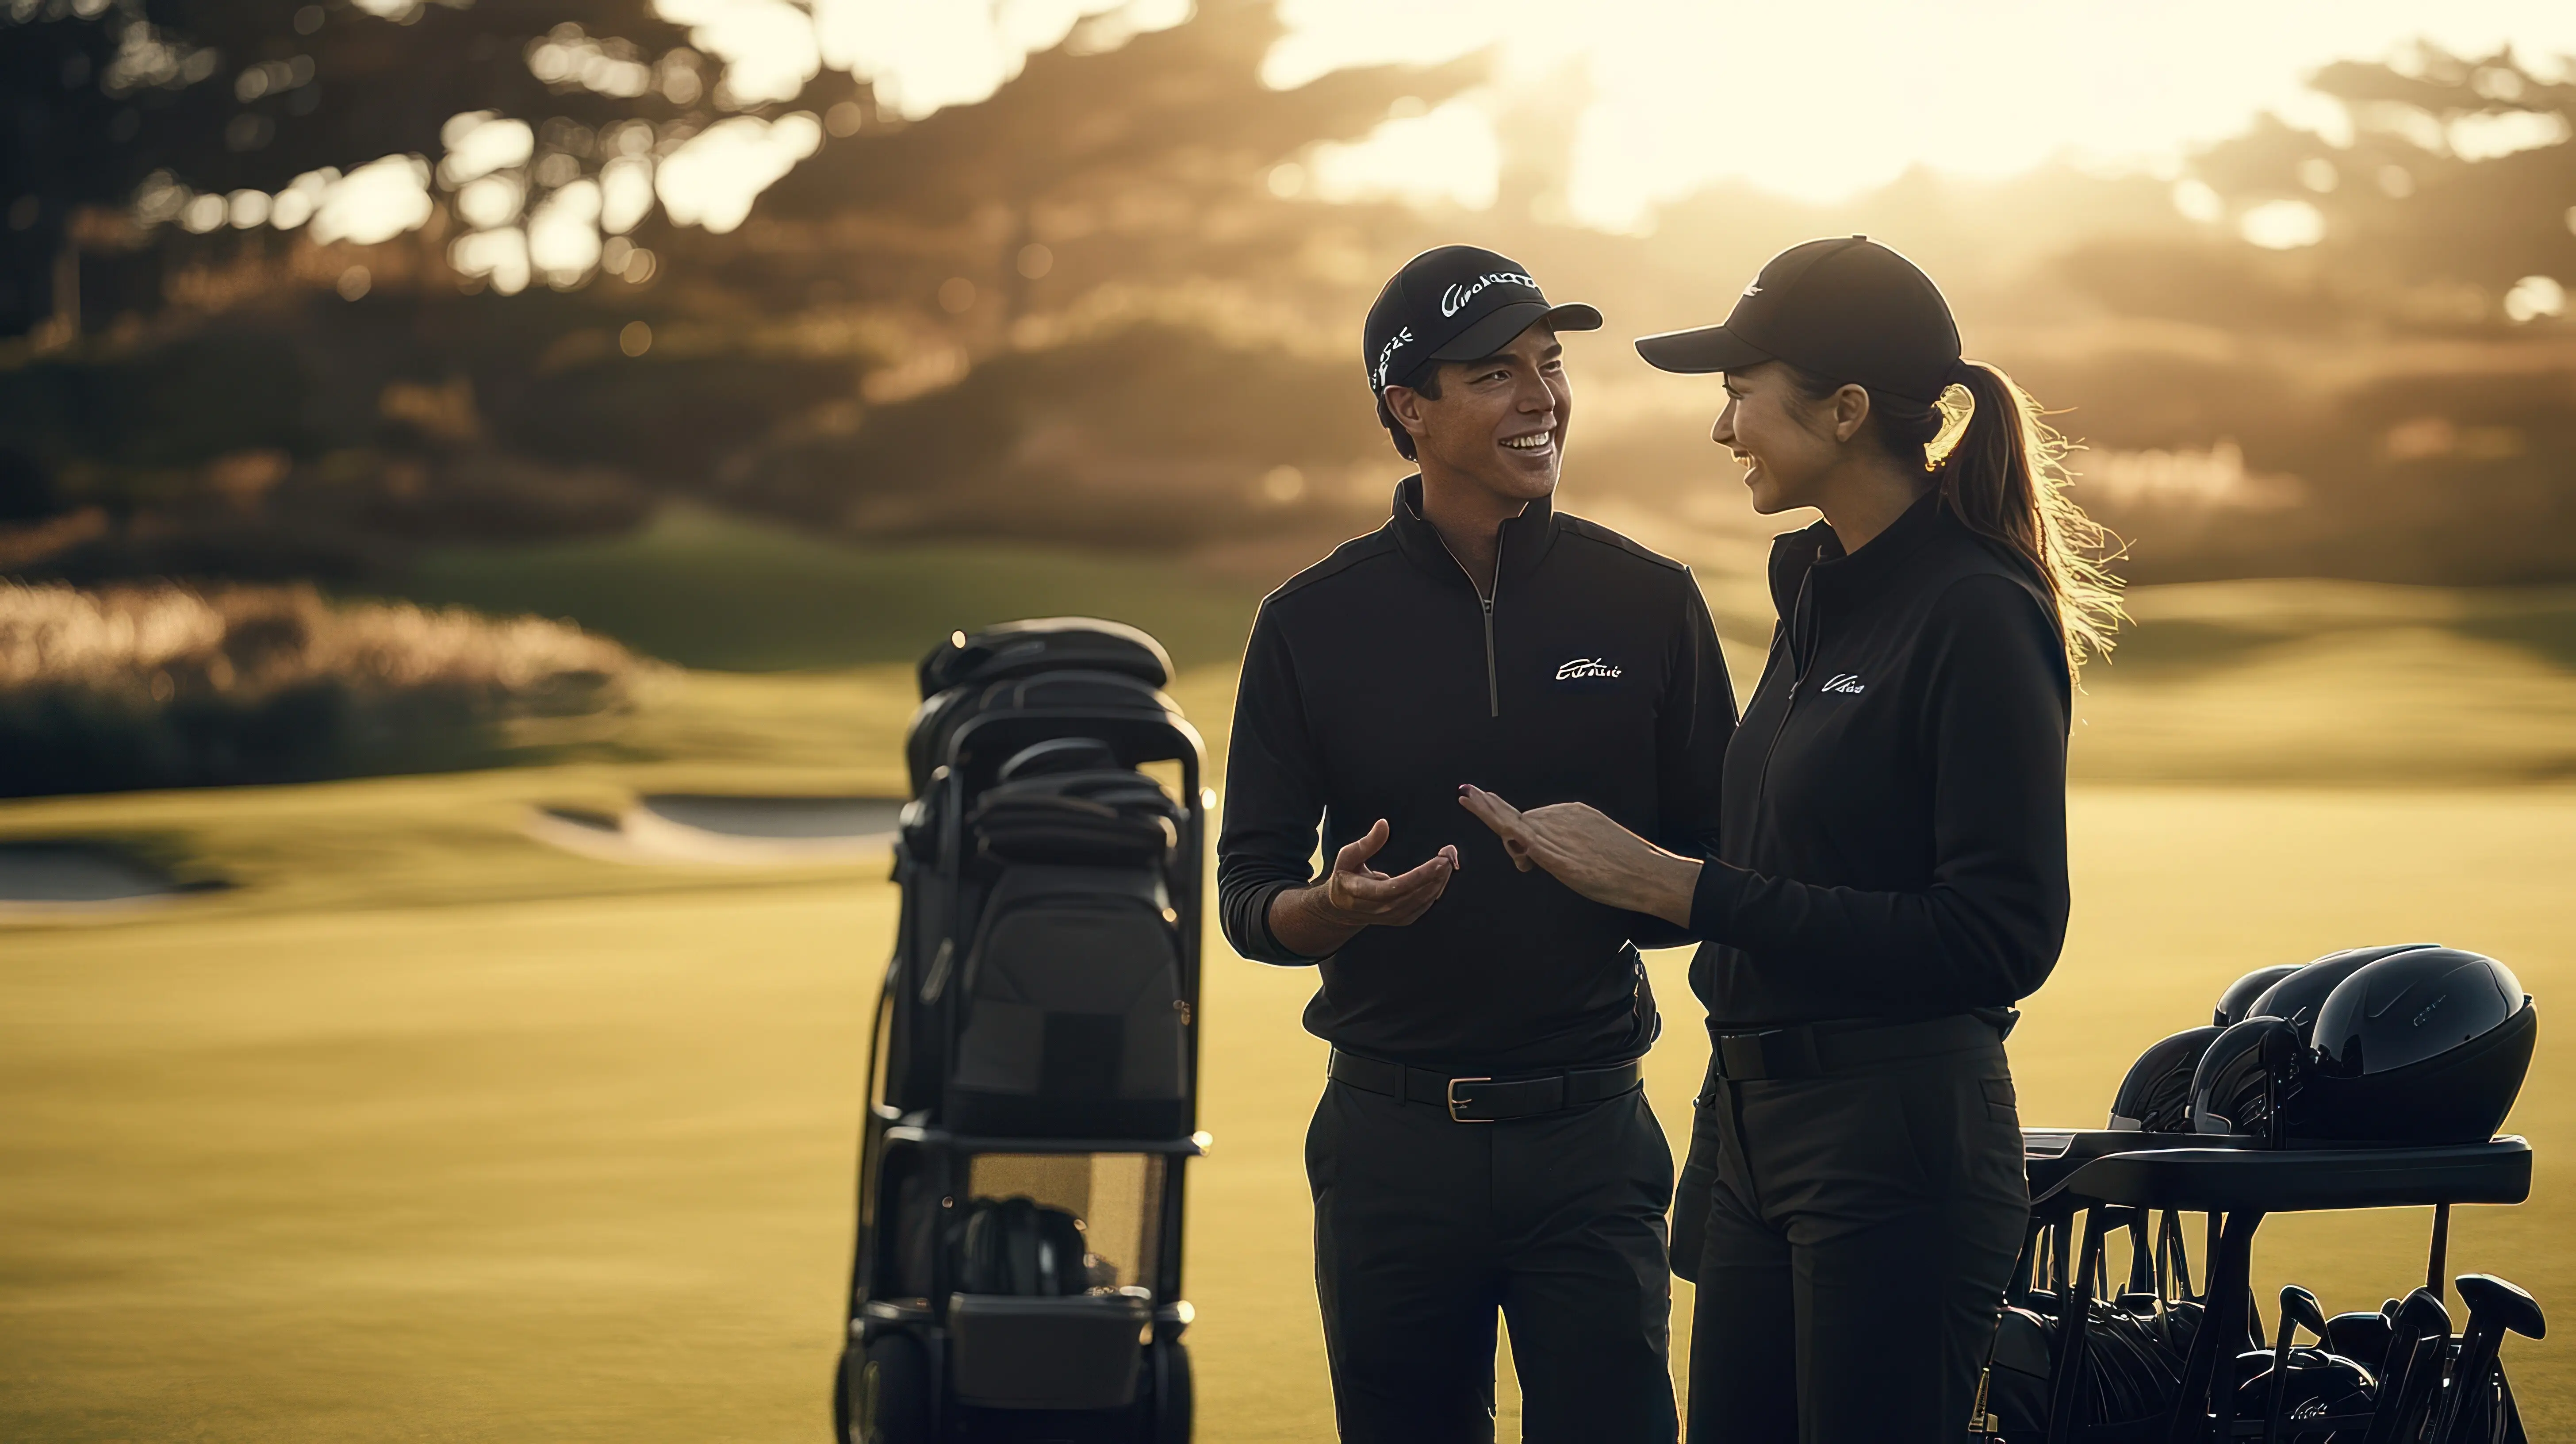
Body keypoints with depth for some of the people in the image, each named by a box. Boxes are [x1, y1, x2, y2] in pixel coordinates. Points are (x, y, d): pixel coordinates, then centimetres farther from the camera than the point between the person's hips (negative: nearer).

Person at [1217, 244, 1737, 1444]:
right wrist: (1337, 907, -20)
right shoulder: (1313, 623, 3)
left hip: (1589, 1132, 0)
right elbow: (1248, 895, 2)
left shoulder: (1648, 602, 4)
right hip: (1392, 1143, 0)